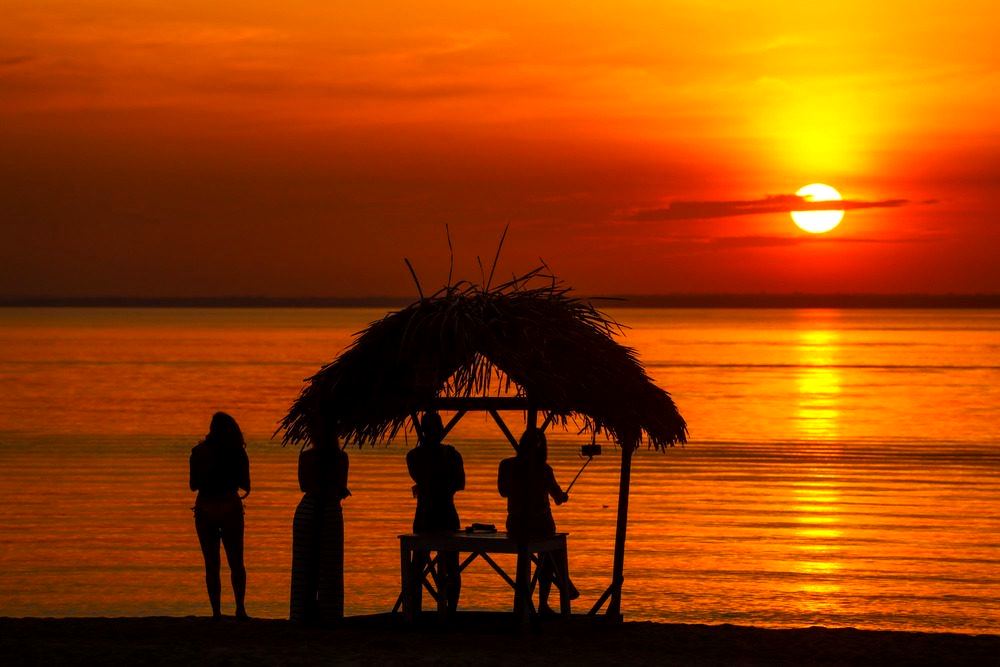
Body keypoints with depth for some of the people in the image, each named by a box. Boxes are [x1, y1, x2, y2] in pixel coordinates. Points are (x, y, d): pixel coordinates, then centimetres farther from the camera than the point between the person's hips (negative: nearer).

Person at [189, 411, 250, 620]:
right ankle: (240, 608, -3)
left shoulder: (200, 452, -7)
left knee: (211, 564, 4)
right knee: (236, 562, 9)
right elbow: (246, 486, 4)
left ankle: (216, 611, -1)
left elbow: (194, 485, -2)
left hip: (205, 510, -1)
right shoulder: (239, 453, -2)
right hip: (231, 508, 1)